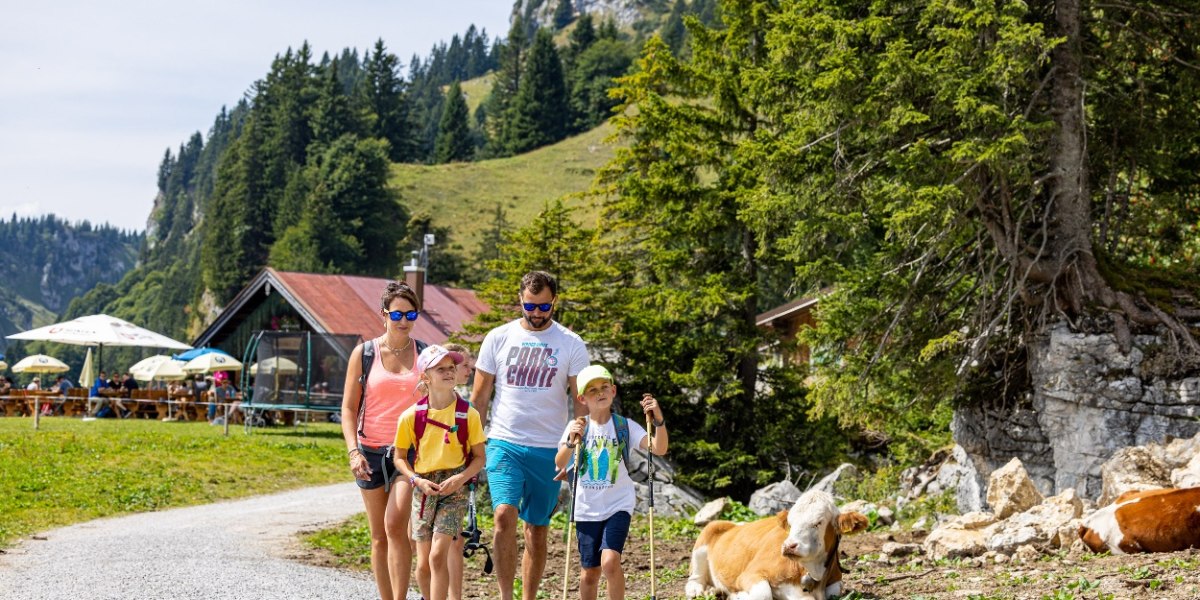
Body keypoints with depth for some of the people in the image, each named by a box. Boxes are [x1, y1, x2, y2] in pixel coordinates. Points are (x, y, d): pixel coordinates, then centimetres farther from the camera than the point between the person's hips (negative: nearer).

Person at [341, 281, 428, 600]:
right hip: (372, 451, 2)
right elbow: (349, 407, 5)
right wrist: (354, 451, -7)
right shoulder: (364, 353, 3)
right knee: (379, 536, 7)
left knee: (395, 524, -19)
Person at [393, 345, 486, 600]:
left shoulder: (469, 414, -4)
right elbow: (400, 457, 7)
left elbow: (479, 457, 1)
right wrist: (417, 480, -9)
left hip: (455, 486, -2)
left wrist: (460, 478, -16)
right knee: (423, 564, 5)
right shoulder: (411, 416, -2)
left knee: (438, 555, -15)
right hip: (423, 488, 2)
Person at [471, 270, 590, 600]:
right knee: (504, 515, -19)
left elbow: (583, 401, 2)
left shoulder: (571, 345, 1)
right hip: (504, 444, 0)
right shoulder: (498, 338, 4)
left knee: (538, 529, 6)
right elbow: (479, 397, 9)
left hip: (549, 450, 0)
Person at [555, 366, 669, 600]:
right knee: (590, 571, 8)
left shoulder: (625, 426, -3)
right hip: (587, 508, 2)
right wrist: (571, 442, -31)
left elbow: (659, 449, -14)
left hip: (618, 505, -1)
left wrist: (659, 421, -31)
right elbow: (559, 464, -13)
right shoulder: (577, 427, -2)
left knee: (610, 561, -19)